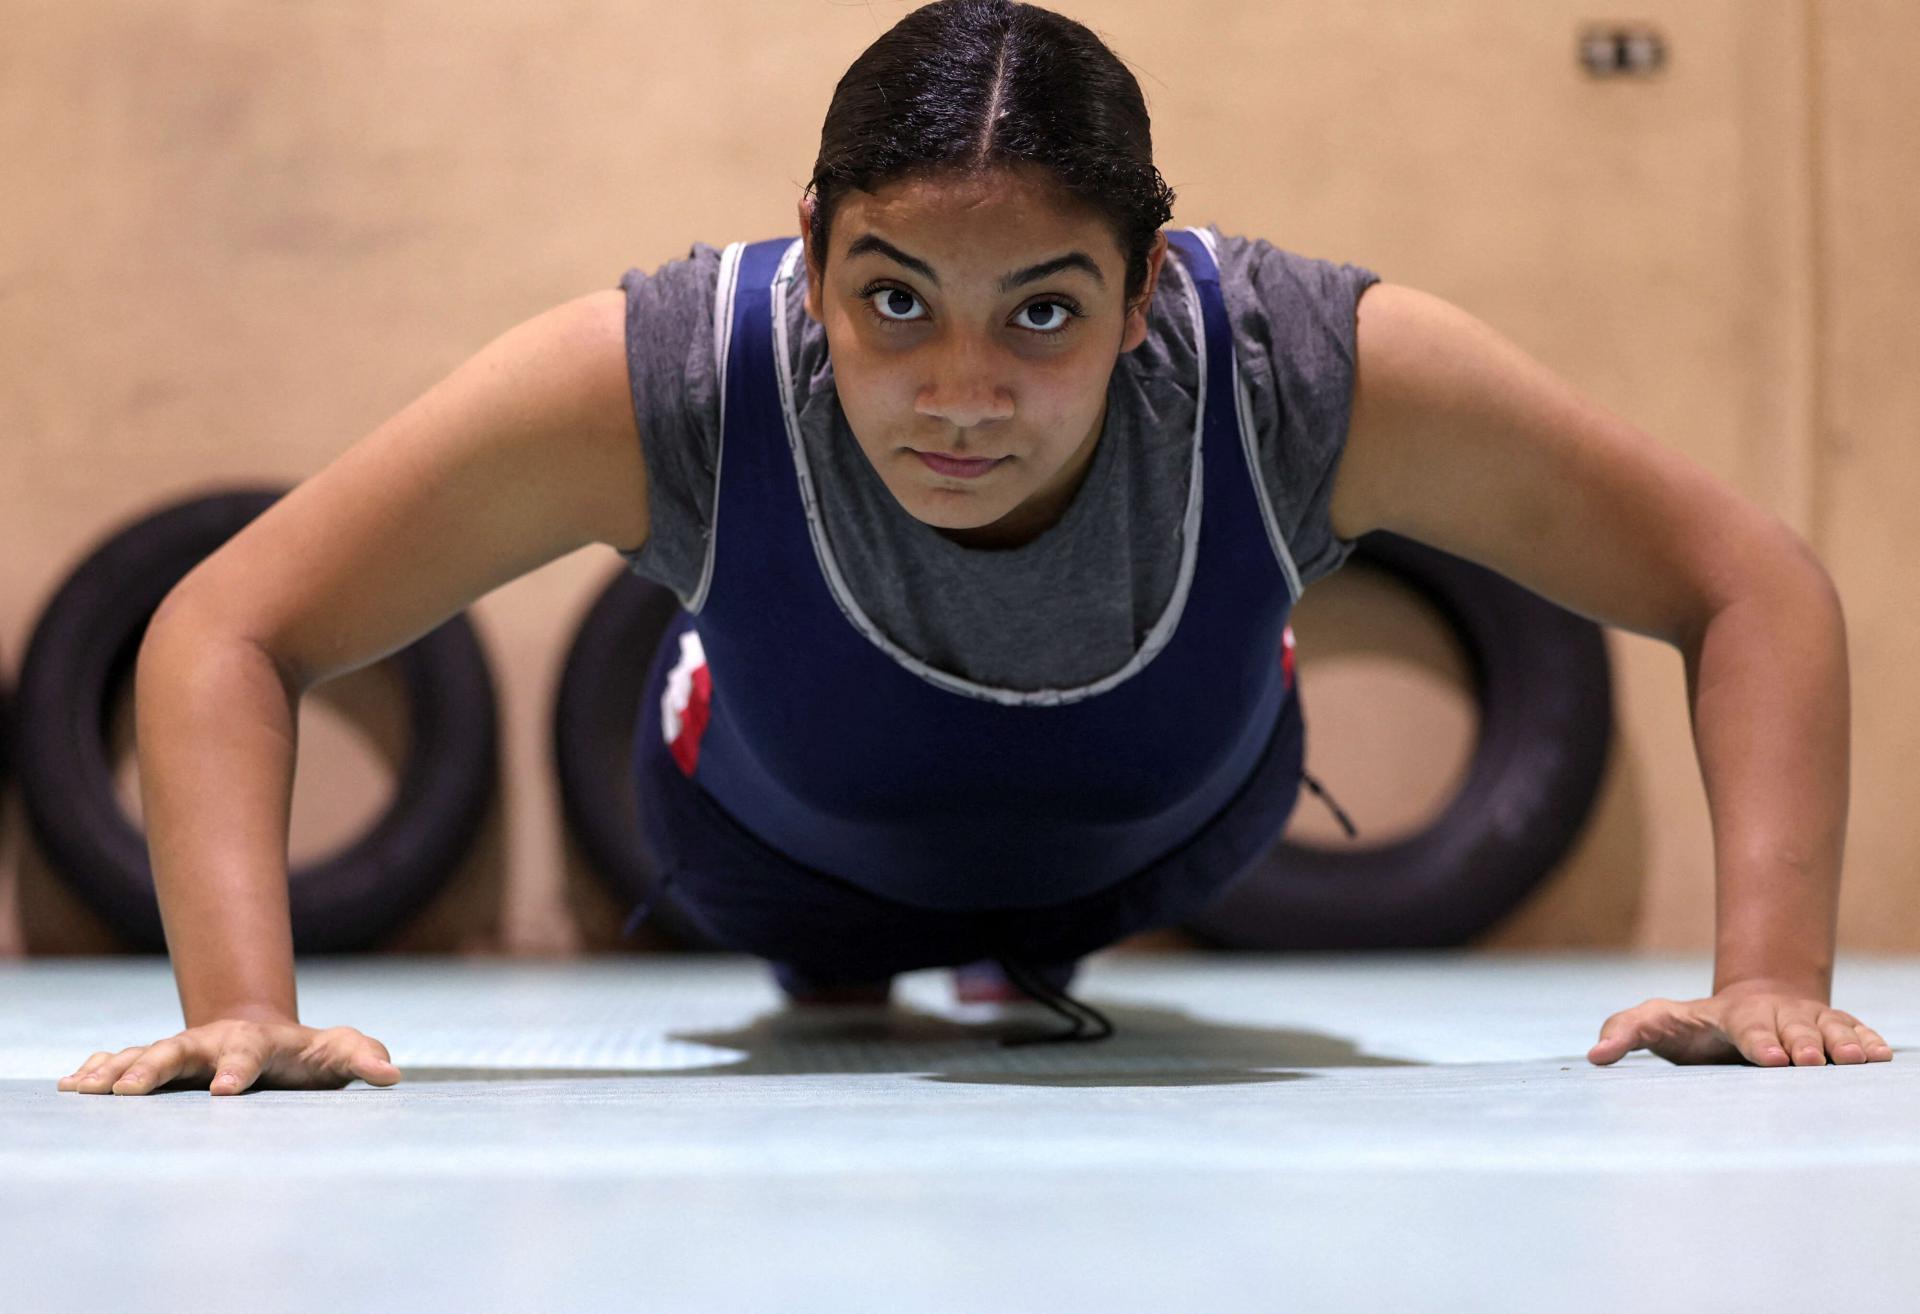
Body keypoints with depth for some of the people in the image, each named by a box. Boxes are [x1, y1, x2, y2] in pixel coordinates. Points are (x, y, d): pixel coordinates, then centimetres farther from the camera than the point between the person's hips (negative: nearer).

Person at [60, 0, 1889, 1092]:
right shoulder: (658, 384, -45)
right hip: (792, 850, -1)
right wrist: (244, 1011, -50)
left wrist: (1774, 975, -44)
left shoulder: (1311, 375, -43)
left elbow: (1756, 591, -32)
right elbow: (221, 636, -36)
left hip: (1168, 827, 1)